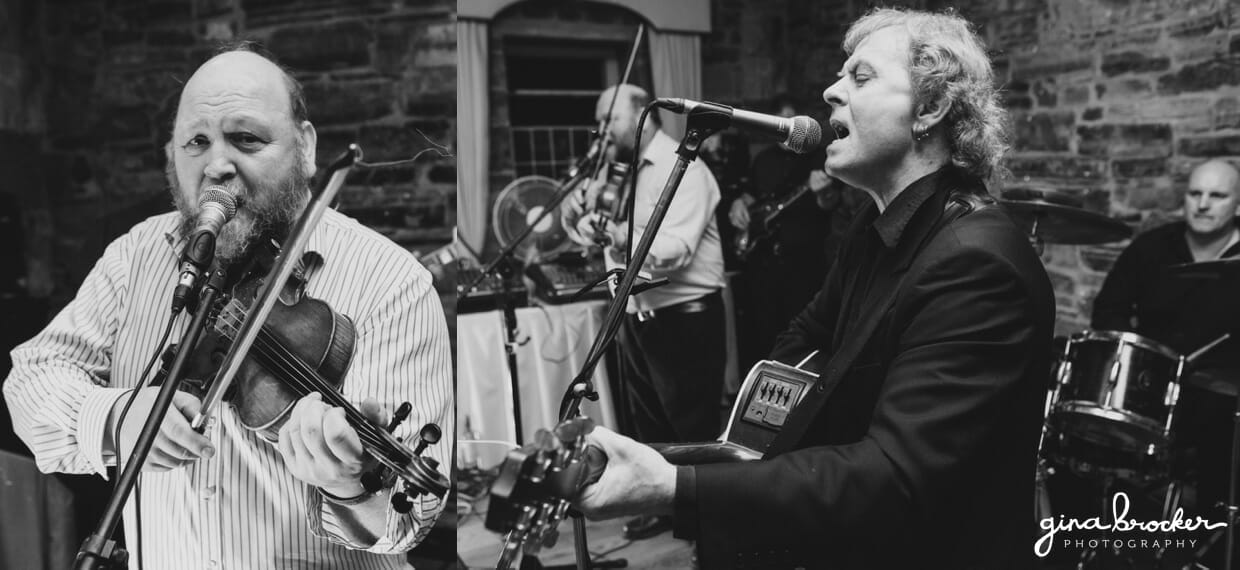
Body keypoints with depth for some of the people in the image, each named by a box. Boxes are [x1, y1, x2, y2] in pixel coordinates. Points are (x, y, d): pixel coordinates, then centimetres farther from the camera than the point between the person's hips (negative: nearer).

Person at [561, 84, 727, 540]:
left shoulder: (682, 169, -14)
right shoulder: (620, 171, 13)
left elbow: (675, 249, -28)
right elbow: (586, 232, 18)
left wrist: (622, 238, -42)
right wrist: (576, 211, -4)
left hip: (683, 317, -8)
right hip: (634, 316, 9)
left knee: (693, 423, 1)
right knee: (647, 420, 17)